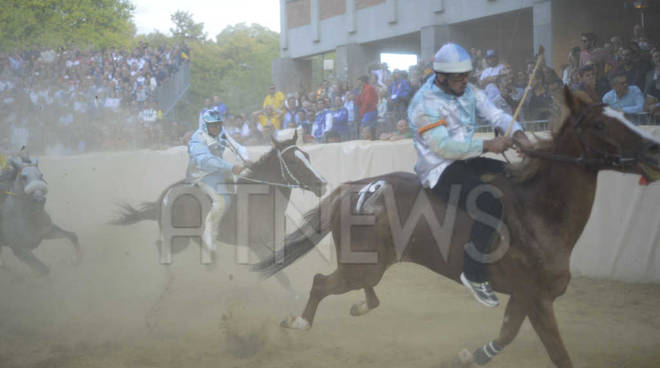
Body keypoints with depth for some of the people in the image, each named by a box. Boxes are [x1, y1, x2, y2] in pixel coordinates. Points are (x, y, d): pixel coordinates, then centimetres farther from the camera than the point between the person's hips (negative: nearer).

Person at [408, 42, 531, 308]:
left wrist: (518, 134, -15)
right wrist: (487, 145, -27)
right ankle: (474, 275, -21)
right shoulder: (424, 104, -17)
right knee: (490, 203, -29)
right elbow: (444, 147, -24)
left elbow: (495, 114, 6)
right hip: (440, 171, -9)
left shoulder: (468, 91, 9)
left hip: (466, 160, 9)